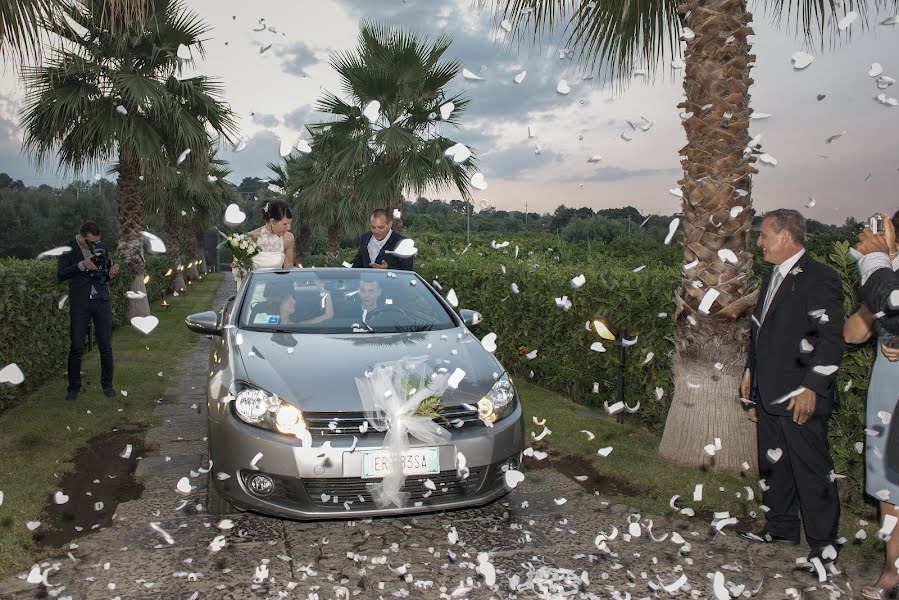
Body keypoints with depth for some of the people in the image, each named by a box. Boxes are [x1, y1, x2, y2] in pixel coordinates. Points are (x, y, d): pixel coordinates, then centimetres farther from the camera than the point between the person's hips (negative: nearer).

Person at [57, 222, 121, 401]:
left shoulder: (101, 248, 6)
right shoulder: (68, 250, -4)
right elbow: (60, 276, -13)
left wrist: (111, 273, -8)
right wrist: (81, 265, -23)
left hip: (102, 301, 3)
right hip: (79, 304, -2)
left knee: (106, 346, 3)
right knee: (76, 347, 0)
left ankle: (107, 384, 15)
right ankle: (74, 387, 11)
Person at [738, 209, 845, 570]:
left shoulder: (819, 279, -15)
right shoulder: (774, 276, 14)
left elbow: (830, 339, -19)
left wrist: (811, 388, -21)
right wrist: (751, 371, 19)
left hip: (800, 398, -9)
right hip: (769, 393, 9)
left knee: (812, 470, 1)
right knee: (773, 464, 18)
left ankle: (824, 542, 15)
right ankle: (781, 527, 33)